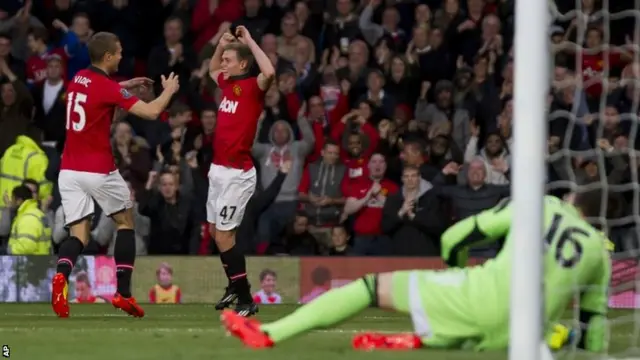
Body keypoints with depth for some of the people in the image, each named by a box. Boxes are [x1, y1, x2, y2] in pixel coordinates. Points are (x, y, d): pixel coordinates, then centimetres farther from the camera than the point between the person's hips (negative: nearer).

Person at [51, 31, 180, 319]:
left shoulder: (78, 79, 9)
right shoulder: (107, 87, -14)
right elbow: (151, 112, -17)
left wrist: (126, 85, 32)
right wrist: (169, 90, 1)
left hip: (69, 170, 6)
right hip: (99, 171, -6)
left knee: (79, 234, 3)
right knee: (126, 222, 15)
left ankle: (61, 275, -29)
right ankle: (123, 293, 10)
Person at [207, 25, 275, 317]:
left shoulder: (252, 87, -14)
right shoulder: (228, 84, 9)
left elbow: (269, 72, -37)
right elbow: (212, 70, 32)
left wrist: (250, 42, -25)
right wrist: (220, 45, 14)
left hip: (237, 174, -9)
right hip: (219, 170, 9)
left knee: (224, 235, -9)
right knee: (215, 231, 17)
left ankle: (246, 300, -3)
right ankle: (234, 288, 32)